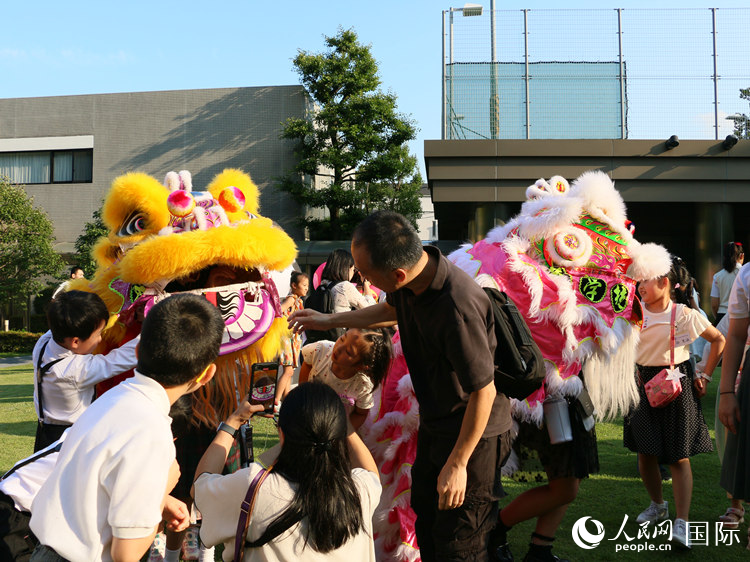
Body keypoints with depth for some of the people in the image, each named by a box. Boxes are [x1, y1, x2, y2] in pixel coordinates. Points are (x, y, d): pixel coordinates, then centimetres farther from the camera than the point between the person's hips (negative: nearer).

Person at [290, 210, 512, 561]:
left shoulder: (458, 308, -37)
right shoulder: (409, 285, -10)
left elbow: (483, 392, -28)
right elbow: (392, 310, 17)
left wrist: (457, 464, -18)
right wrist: (330, 320, 23)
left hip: (473, 432, -8)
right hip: (434, 423, 9)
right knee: (426, 522, 25)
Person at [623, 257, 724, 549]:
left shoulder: (685, 314, -8)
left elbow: (719, 341, 4)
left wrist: (705, 376, 2)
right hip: (643, 384, 3)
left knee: (678, 455, -4)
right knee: (645, 452, 7)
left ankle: (681, 522, -4)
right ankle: (657, 505, 29)